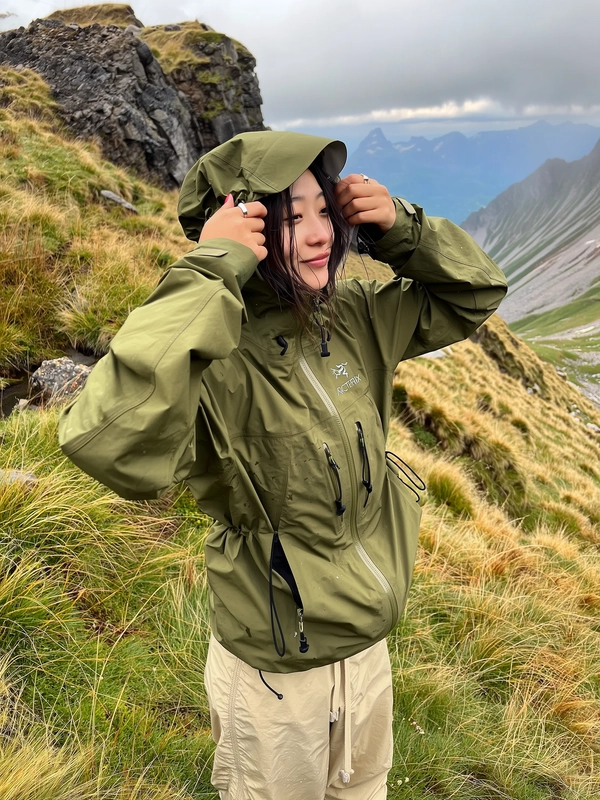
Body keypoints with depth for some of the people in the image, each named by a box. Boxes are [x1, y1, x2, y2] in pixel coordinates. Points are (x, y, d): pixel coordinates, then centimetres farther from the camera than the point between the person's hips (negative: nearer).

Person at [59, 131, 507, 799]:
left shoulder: (354, 319, -8)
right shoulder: (213, 360, -29)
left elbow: (473, 295, 4)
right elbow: (113, 449, -49)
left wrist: (401, 229, -14)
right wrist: (208, 276, -42)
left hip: (370, 646, 6)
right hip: (274, 676, -6)